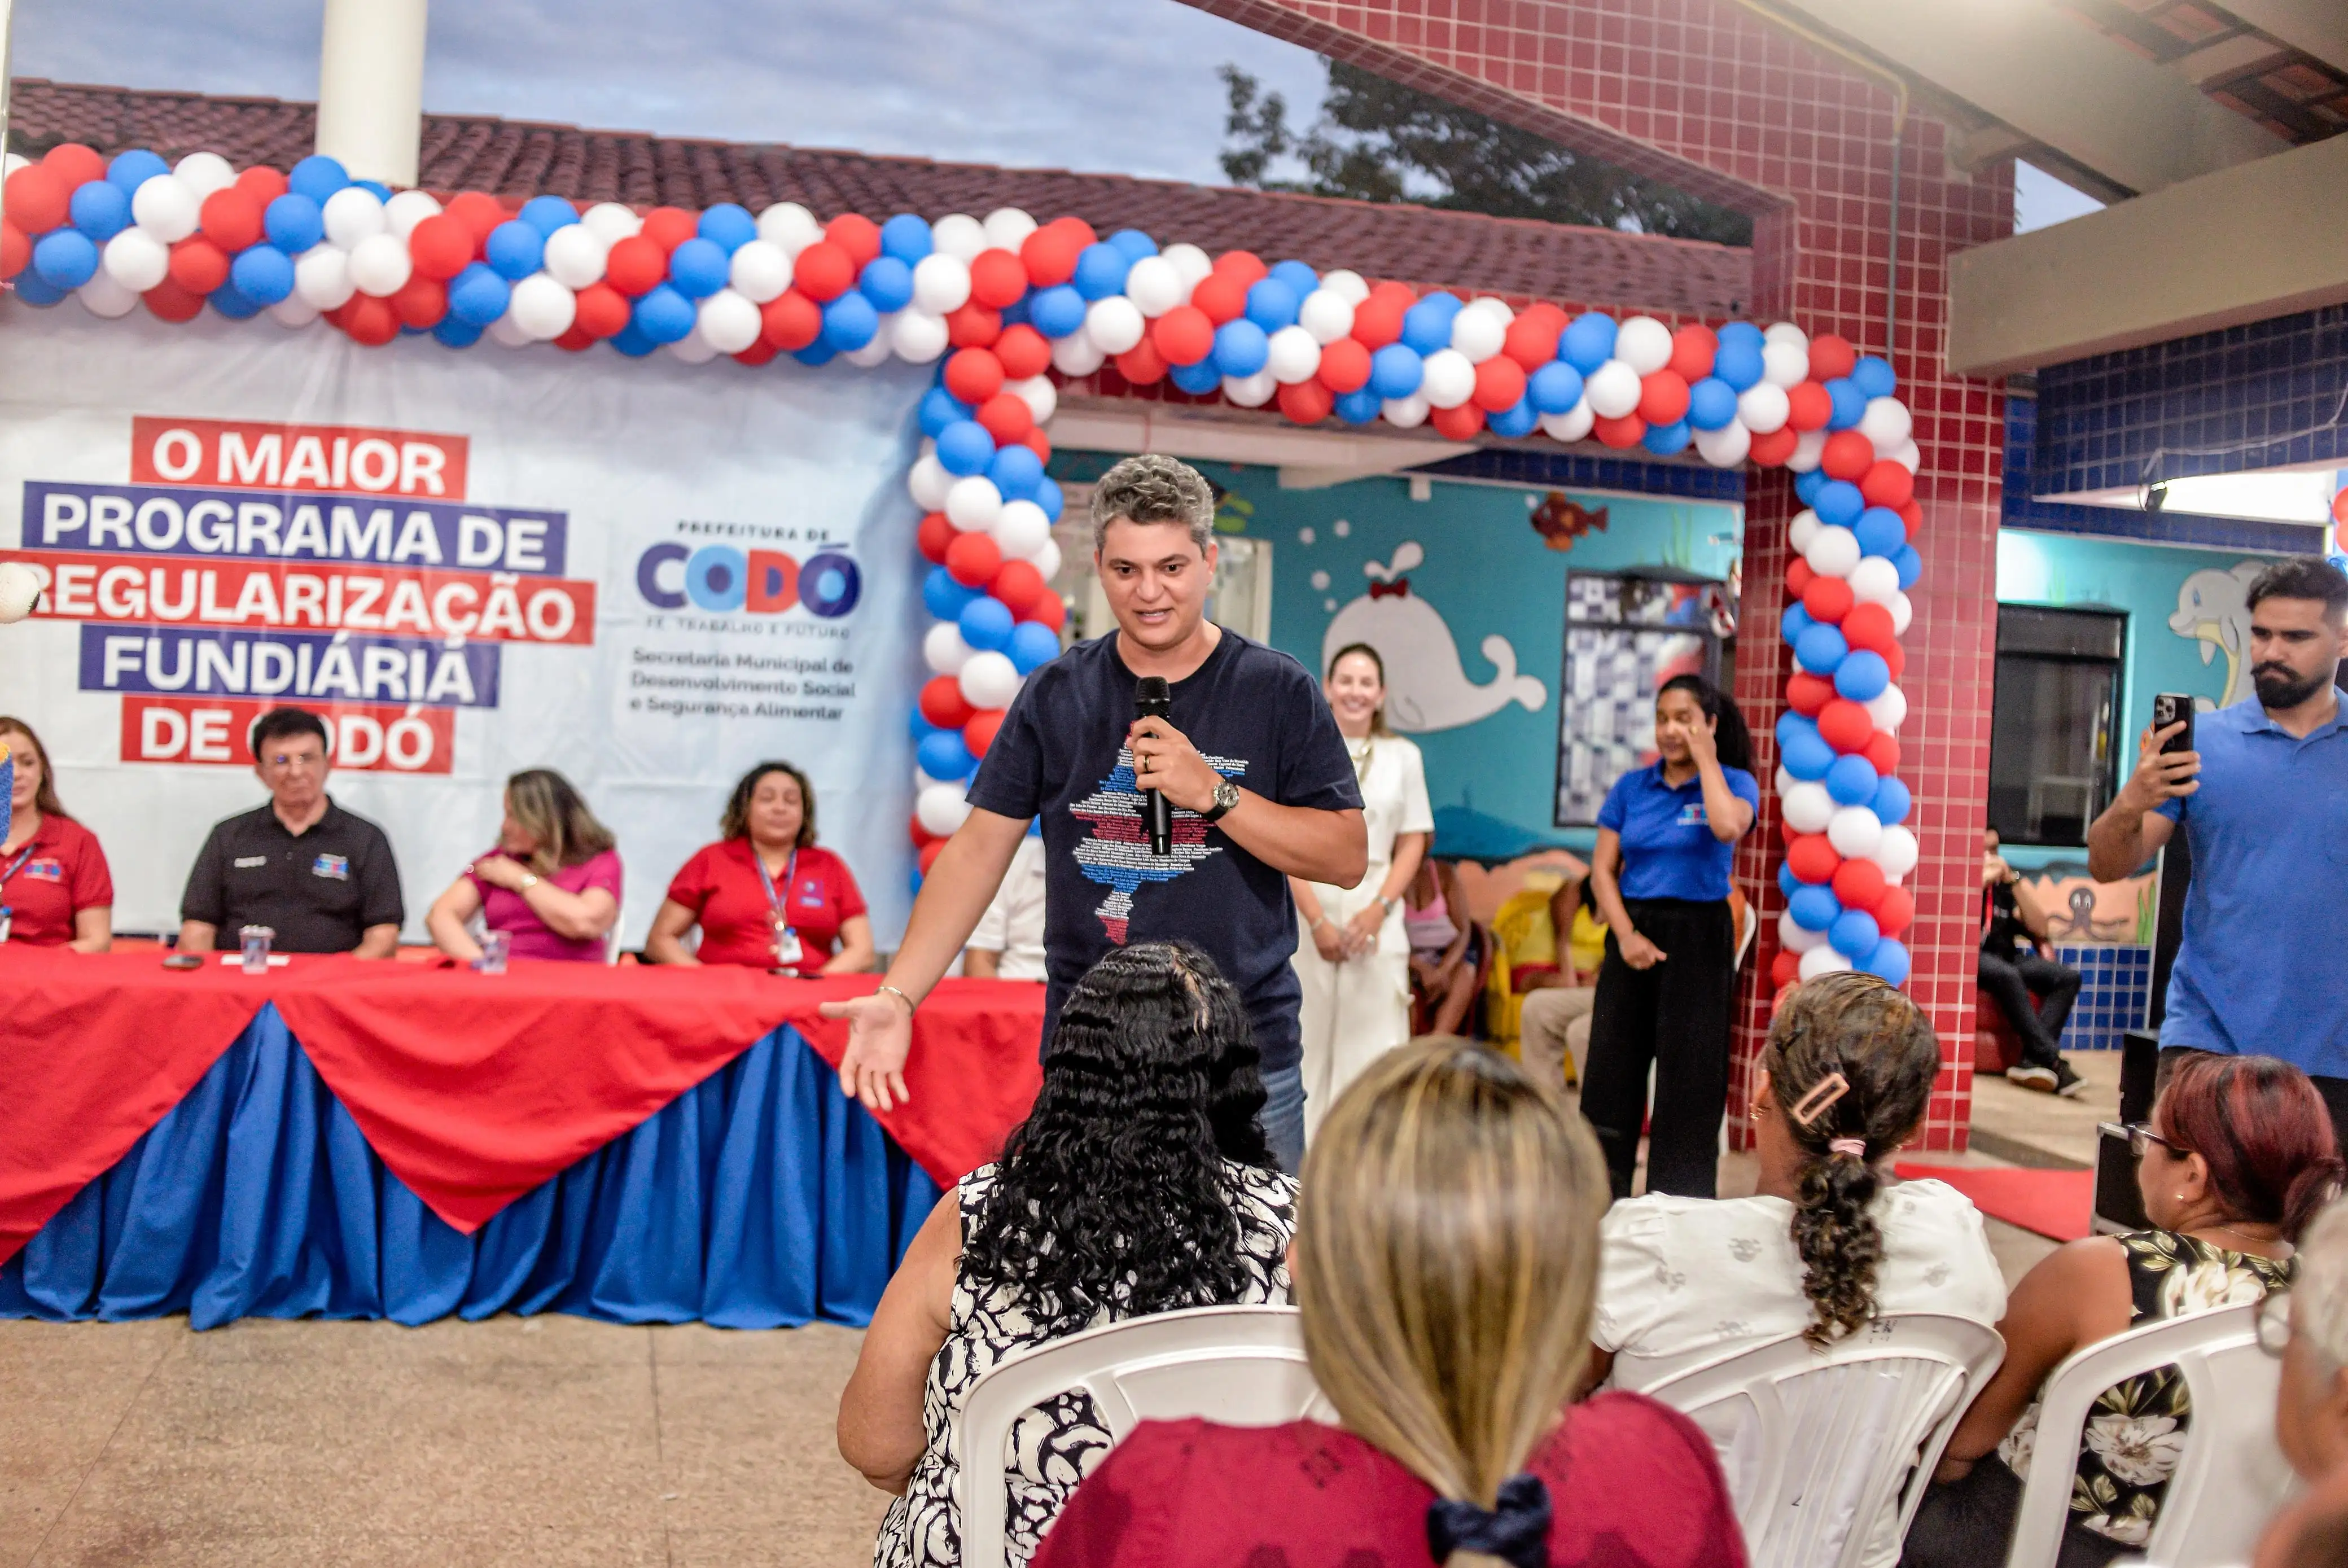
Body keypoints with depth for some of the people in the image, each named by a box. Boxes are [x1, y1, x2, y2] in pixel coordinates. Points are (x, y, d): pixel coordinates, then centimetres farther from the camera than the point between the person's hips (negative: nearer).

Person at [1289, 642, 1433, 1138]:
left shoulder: (1403, 757, 9)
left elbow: (1412, 842, 7)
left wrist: (1378, 909, -7)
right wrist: (1317, 920, -11)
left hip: (1375, 911, 1)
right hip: (1307, 907, -1)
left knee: (1374, 1036, -3)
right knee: (1307, 1036, 0)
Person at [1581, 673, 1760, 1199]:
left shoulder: (1733, 782, -1)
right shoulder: (1631, 787, 7)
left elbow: (1727, 826, -25)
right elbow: (1603, 867, 4)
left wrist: (1705, 758, -13)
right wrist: (1626, 935, -9)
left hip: (1698, 937, -3)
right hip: (1634, 932, 3)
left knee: (1688, 1074, 0)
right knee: (1612, 1068, 5)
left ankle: (1682, 1205, 9)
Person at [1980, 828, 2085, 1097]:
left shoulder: (2003, 886, 19)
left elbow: (2039, 928, 13)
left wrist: (2015, 882, 4)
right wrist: (1982, 880, -12)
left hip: (2007, 960, 7)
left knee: (2069, 976, -14)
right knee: (2007, 975, -37)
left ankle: (2033, 1060, -28)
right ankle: (2051, 1061, -36)